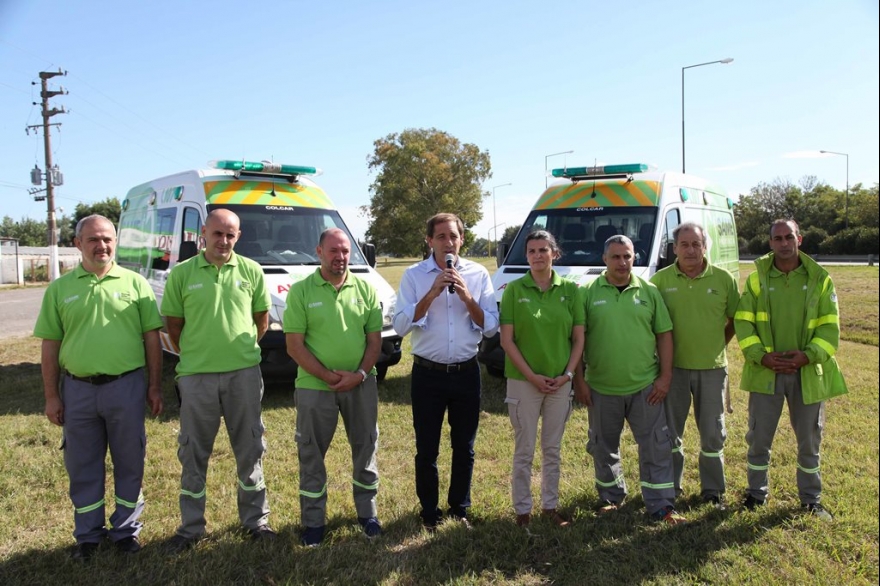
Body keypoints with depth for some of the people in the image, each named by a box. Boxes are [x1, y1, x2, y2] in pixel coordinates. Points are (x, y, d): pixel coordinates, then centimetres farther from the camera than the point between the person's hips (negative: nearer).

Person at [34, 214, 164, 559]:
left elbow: (151, 338, 2)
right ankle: (88, 535, 29)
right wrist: (51, 396, 3)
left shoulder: (135, 283, 1)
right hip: (77, 389, 2)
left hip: (127, 386, -1)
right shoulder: (60, 288, 5)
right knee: (82, 467, 12)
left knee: (129, 463, 9)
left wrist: (155, 385, -1)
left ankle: (126, 530, 26)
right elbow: (50, 345, 6)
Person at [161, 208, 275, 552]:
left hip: (244, 373, 1)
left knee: (250, 450, 11)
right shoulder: (181, 274, -1)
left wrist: (242, 350, 9)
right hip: (196, 376, -1)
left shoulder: (252, 271, 2)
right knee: (193, 454, 10)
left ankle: (255, 520, 26)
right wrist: (195, 355, 6)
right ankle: (191, 527, 25)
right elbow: (173, 325, 5)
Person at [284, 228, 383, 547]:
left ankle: (367, 513, 30)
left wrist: (359, 374, -12)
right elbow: (295, 346, -8)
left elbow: (375, 339, 3)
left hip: (361, 384, 2)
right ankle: (313, 521, 24)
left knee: (365, 448, 13)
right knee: (311, 454, 8)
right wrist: (328, 376, -15)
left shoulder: (365, 289, 2)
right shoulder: (301, 291, -5)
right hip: (314, 386, -2)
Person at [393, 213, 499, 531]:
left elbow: (491, 327, -2)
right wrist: (432, 293, -20)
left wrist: (466, 296, -16)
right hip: (428, 373, -1)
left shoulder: (478, 274, 0)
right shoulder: (413, 275, -4)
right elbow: (401, 325, -12)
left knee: (464, 447, 13)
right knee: (426, 449, 9)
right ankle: (429, 512, 27)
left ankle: (459, 508, 32)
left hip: (466, 372, 2)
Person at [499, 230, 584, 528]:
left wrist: (567, 374, -7)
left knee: (553, 449, 14)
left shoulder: (569, 289, 1)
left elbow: (579, 338, 4)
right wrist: (532, 376, -12)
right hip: (523, 381, -2)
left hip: (560, 382, 2)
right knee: (524, 451, 7)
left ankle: (550, 505, 29)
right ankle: (522, 509, 20)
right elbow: (506, 339, -7)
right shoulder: (514, 289, -5)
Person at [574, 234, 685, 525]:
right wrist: (579, 380, -4)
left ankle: (661, 506, 16)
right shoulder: (589, 293, -3)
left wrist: (665, 376, -2)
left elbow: (664, 335, 4)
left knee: (656, 446, 4)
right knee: (604, 448, 14)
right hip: (602, 388, 0)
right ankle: (611, 498, 33)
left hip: (645, 386, 0)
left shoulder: (649, 291, 2)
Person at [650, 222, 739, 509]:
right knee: (670, 432, 11)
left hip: (712, 368, 1)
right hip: (673, 367, 0)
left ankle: (713, 490, 27)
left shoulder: (723, 279, -2)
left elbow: (735, 319, 10)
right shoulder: (660, 280, -4)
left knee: (713, 434, 11)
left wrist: (718, 345, 4)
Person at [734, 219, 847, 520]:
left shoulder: (820, 280, 0)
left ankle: (811, 498, 31)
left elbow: (830, 327, -1)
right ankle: (757, 493, 27)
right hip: (765, 372, 0)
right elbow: (743, 323, -3)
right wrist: (761, 356, -15)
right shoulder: (756, 279, 0)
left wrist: (808, 355, -16)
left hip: (808, 373, 1)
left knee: (809, 439, 13)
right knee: (758, 437, 8)